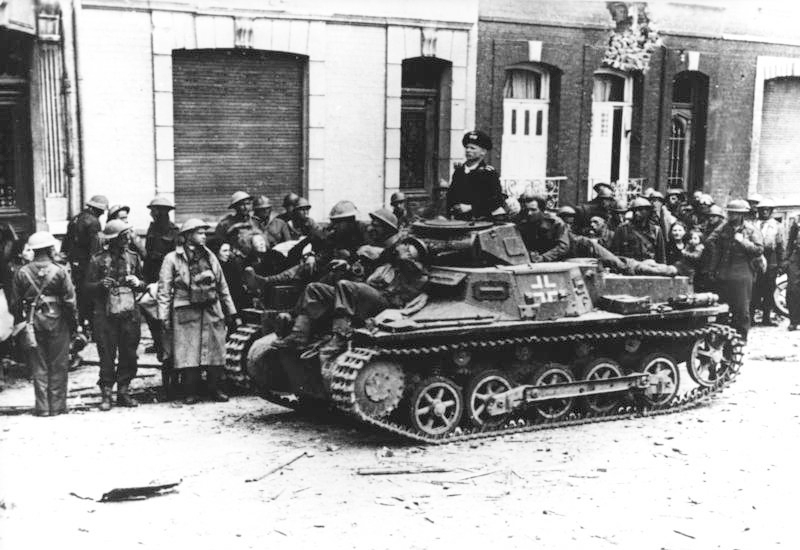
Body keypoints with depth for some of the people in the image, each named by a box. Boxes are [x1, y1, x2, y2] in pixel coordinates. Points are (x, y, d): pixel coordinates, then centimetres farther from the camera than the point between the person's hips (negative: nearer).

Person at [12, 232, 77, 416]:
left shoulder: (21, 273, 0)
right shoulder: (59, 271, -7)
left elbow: (16, 302, 3)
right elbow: (70, 301, -6)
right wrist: (74, 324, 3)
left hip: (32, 321, 2)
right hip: (56, 320, -2)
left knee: (38, 366, 8)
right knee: (58, 366, 7)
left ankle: (42, 407, 9)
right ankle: (57, 406, 10)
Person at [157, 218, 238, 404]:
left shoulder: (209, 256, 14)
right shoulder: (172, 259, 0)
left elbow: (222, 286, 17)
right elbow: (164, 290, -2)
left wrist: (230, 312, 14)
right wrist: (164, 317, -8)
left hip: (212, 311, 4)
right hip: (186, 313, -4)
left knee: (215, 352, 2)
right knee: (189, 354, -3)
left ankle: (215, 389, 13)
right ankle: (190, 393, 6)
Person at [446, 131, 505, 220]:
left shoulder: (489, 173, -1)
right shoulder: (458, 170, 16)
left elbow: (497, 200, -10)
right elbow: (451, 195, 20)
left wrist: (470, 207, -14)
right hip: (459, 220, 4)